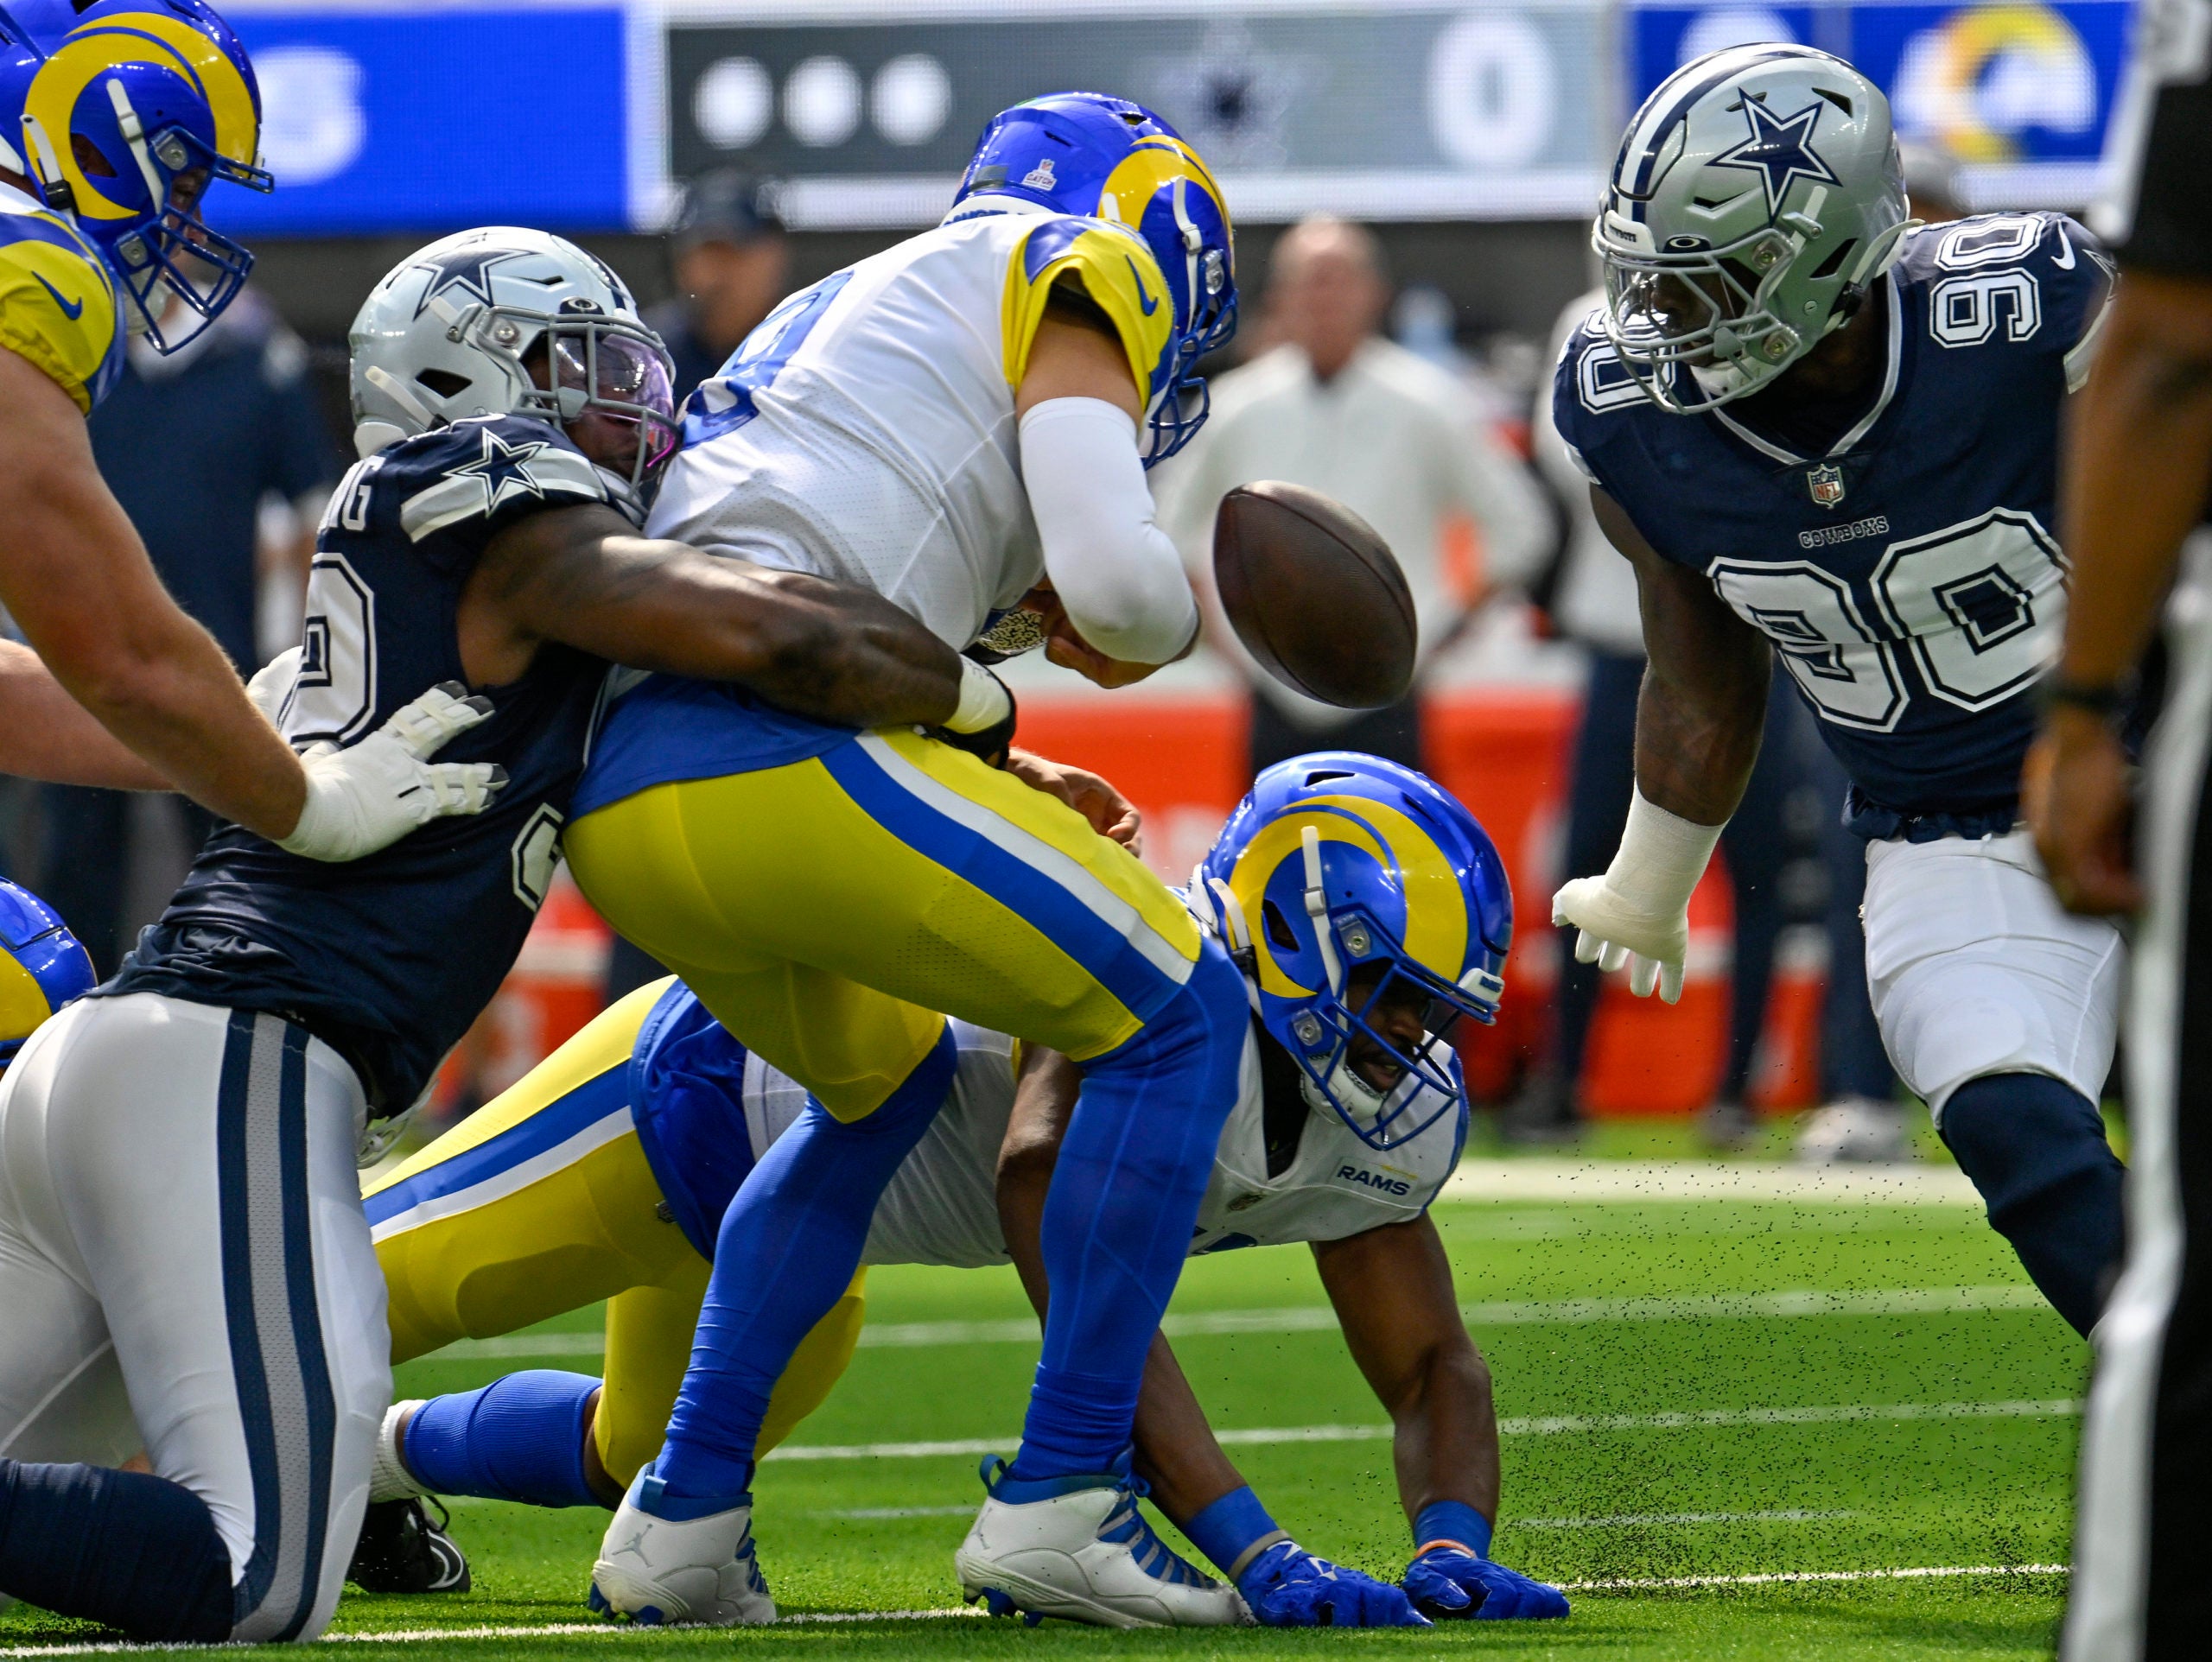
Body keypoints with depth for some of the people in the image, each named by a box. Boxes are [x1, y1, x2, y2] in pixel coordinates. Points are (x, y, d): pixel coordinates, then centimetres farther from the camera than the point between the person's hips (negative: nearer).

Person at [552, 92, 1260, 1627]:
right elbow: (1115, 572, -6)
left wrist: (1002, 789, 28)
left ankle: (680, 1526, 26)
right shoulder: (1073, 280, 9)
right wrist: (1159, 629, 16)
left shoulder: (864, 305, 34)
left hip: (612, 794, 8)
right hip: (772, 754, -8)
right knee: (1178, 1017, 7)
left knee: (886, 1083, 32)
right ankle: (1056, 1507, 2)